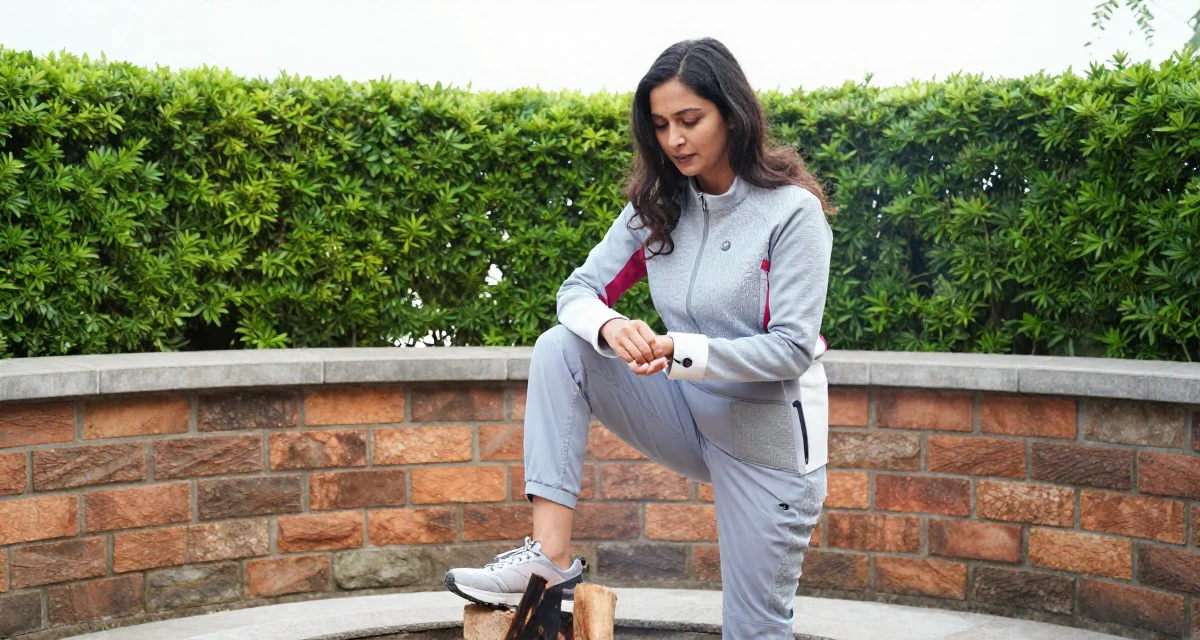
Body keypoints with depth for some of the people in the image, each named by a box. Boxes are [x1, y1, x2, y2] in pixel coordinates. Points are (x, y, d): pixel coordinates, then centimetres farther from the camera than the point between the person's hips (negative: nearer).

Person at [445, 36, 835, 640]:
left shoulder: (792, 211, -16)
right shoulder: (658, 206, -1)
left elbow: (792, 350, -19)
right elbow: (579, 291, -5)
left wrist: (682, 351, -31)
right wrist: (609, 328, -29)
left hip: (768, 438, -4)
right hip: (689, 412, 5)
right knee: (560, 348, -16)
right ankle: (550, 555, -19)